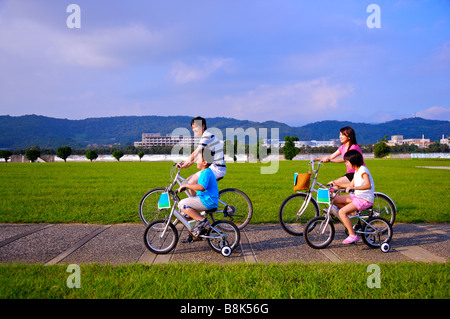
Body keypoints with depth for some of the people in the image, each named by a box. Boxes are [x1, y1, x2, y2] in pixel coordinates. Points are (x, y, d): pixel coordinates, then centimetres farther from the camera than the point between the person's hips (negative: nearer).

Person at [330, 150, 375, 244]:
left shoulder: (363, 170, -16)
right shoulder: (357, 171, 13)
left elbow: (368, 185, -31)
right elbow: (352, 184, 25)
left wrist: (353, 188, -41)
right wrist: (338, 185, 27)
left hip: (365, 199, -9)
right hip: (357, 196, 9)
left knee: (342, 212, -22)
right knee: (335, 200, 4)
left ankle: (353, 235, -14)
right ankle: (352, 213, 10)